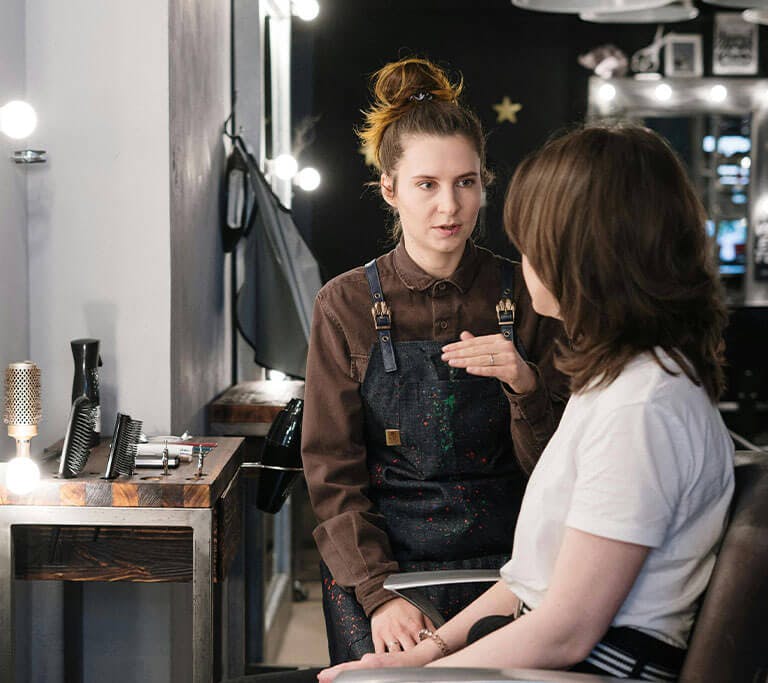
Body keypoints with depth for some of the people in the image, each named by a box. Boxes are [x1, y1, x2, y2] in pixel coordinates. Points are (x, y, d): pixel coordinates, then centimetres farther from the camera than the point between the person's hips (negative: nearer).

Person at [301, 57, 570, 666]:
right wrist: (380, 593, -13)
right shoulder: (347, 305, 1)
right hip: (376, 565, 0)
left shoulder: (525, 296, 2)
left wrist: (526, 387, -16)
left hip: (501, 565, 1)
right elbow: (333, 471, 0)